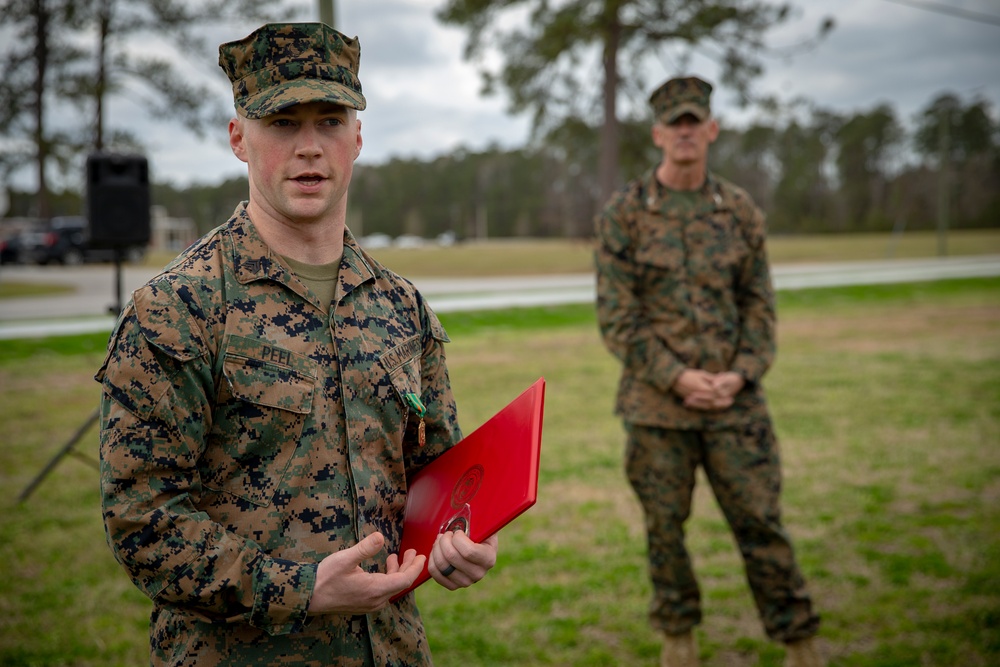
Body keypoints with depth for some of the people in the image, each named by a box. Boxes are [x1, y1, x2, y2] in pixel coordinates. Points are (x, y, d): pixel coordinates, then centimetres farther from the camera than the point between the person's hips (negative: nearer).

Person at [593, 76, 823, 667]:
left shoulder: (741, 211, 6)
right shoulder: (623, 215, -2)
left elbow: (760, 305, 7)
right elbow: (617, 316, -5)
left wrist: (740, 375, -9)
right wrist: (676, 377, -14)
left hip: (735, 399, 1)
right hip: (656, 402, -1)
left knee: (761, 521, 3)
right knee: (665, 528, 9)